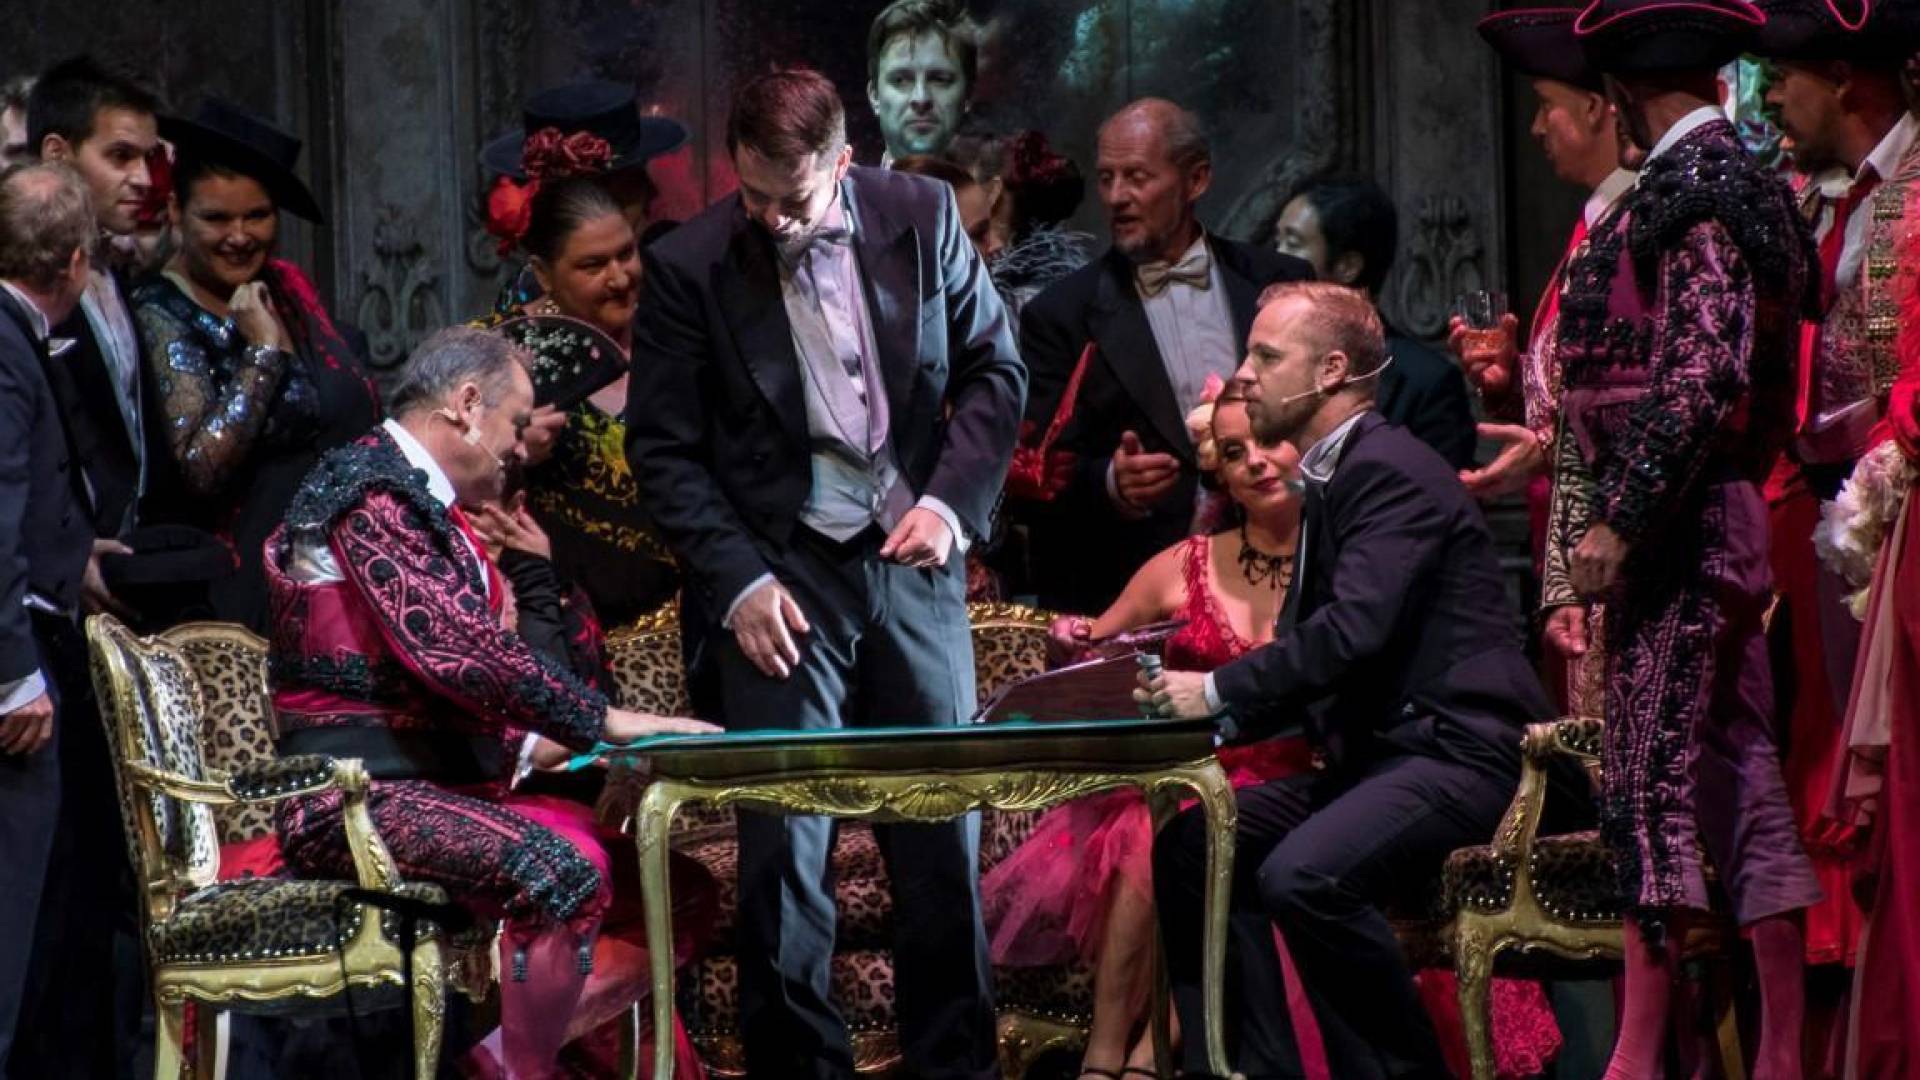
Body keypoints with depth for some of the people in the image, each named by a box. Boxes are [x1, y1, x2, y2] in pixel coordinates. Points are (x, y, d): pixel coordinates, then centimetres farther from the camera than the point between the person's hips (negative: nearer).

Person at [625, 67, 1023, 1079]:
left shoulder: (922, 217, -1)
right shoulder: (687, 266, -8)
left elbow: (994, 367, 8)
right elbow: (664, 449, -4)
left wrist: (953, 501, -5)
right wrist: (738, 582, -12)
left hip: (914, 559, 3)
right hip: (786, 576, -3)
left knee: (943, 838, 6)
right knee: (784, 846, -6)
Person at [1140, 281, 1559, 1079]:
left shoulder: (1391, 471, -12)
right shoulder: (1327, 481, 18)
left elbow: (1354, 628, -24)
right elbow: (1309, 655, 17)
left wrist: (1220, 692, -20)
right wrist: (1200, 704, 2)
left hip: (1454, 752, -10)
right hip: (1376, 756, 10)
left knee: (1302, 875, -31)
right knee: (1191, 845, 1)